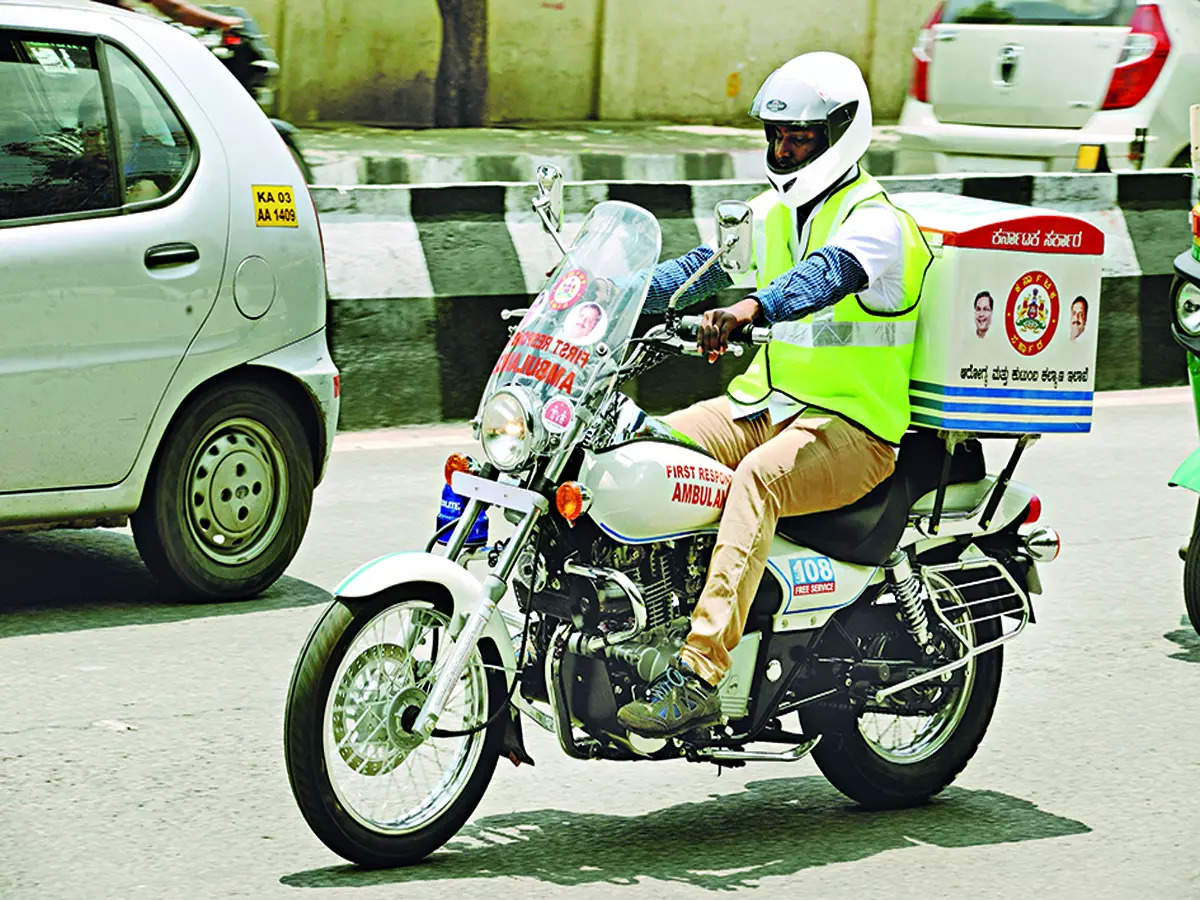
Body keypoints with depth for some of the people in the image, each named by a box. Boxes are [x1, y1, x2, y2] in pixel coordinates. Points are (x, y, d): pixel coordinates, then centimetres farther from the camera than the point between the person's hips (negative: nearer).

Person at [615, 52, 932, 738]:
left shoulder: (874, 220, -12)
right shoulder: (773, 211, 15)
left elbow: (827, 275, -32)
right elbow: (706, 266, 13)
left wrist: (748, 310, -51)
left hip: (852, 428, -8)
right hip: (764, 402, 8)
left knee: (757, 478, -37)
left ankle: (699, 676, -44)